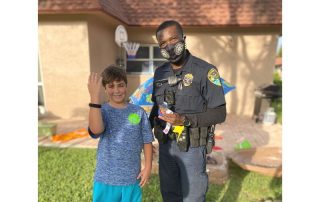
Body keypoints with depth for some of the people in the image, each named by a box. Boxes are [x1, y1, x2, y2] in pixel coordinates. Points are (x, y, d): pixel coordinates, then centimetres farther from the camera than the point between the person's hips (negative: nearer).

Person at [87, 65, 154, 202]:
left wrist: (148, 167, 0)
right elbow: (96, 130, -31)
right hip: (106, 179, -1)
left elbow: (147, 141, 2)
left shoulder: (139, 112, -4)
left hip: (132, 178, 1)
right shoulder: (102, 111, -8)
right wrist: (94, 97, -35)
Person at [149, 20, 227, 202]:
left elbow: (220, 114, -15)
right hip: (166, 145, 5)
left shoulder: (205, 71, -15)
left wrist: (185, 120, -26)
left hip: (192, 148, -5)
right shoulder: (160, 72, 2)